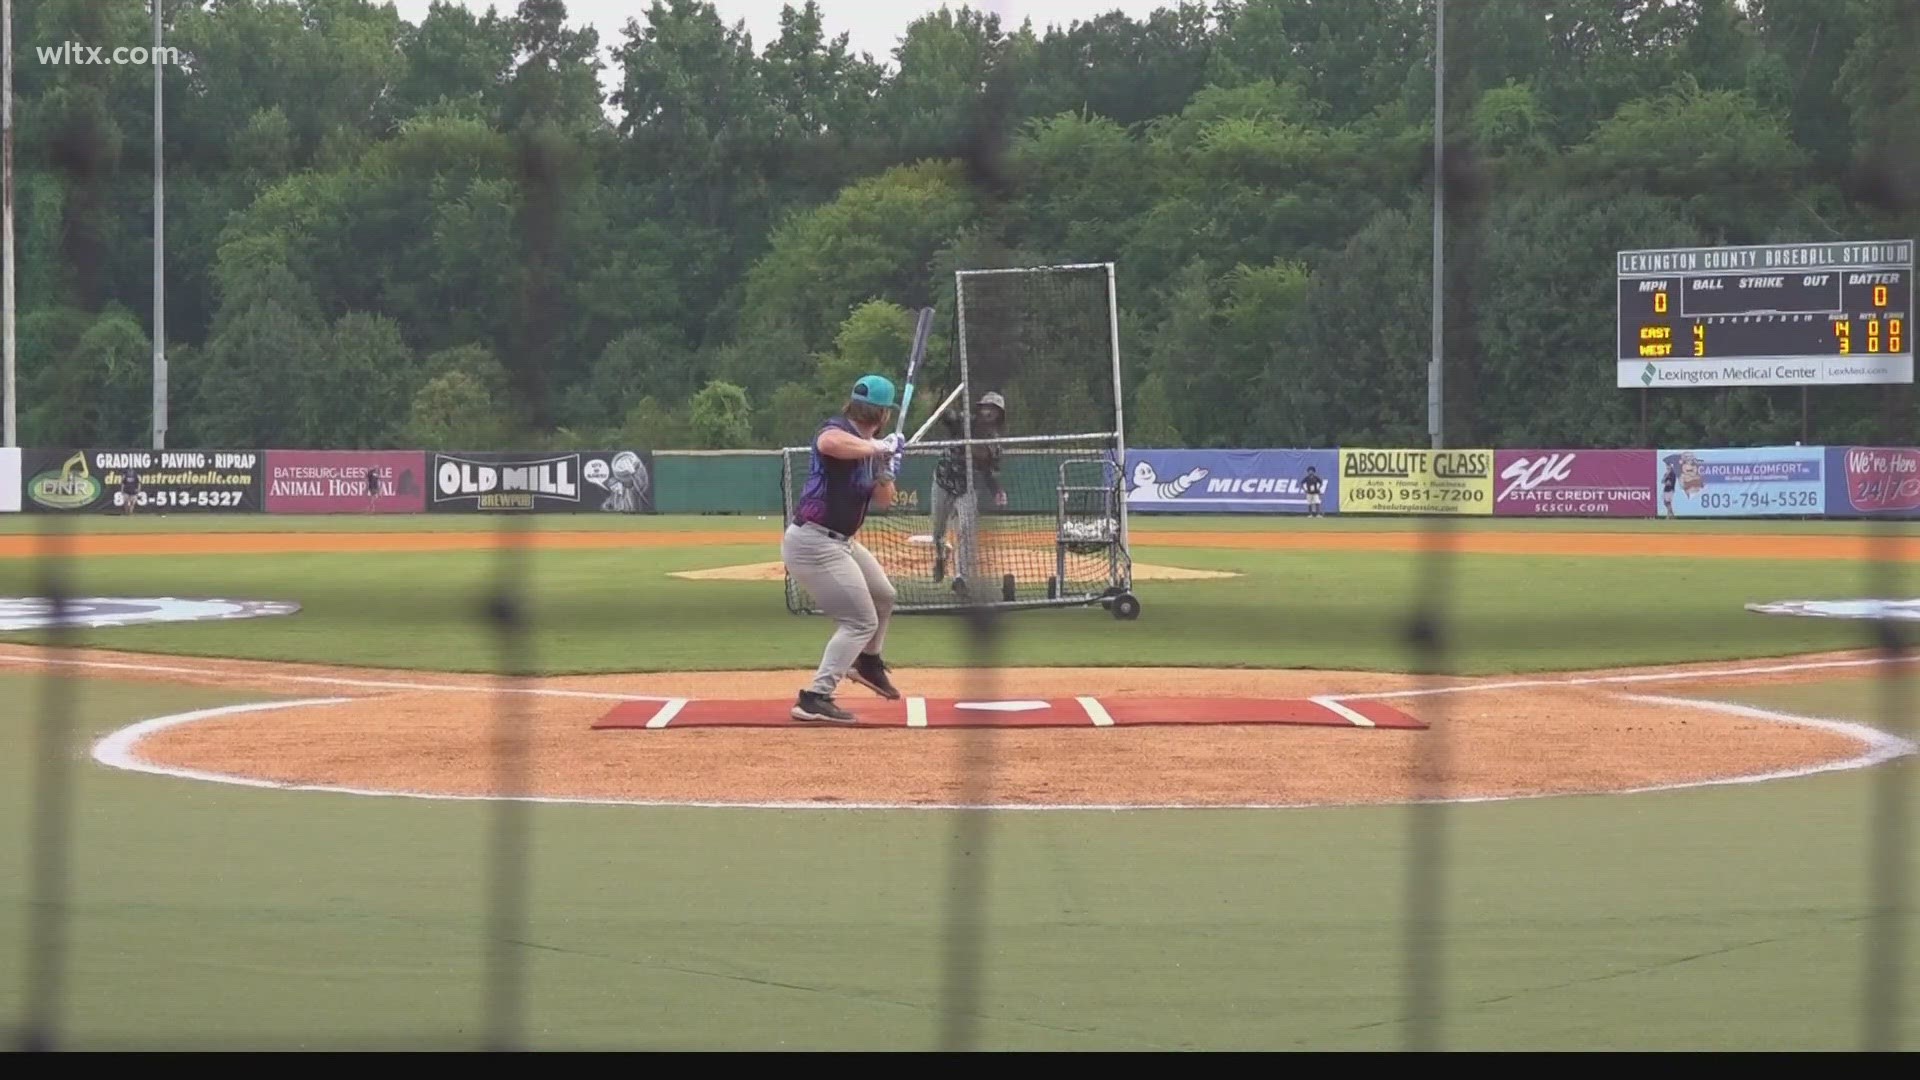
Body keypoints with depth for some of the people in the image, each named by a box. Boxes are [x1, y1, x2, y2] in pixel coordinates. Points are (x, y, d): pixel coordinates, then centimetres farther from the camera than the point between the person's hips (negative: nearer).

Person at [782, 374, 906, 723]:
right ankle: (815, 699, -16)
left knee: (883, 596, 28)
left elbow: (883, 501, 14)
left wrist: (887, 469, -6)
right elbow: (830, 444, -43)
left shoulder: (869, 446, 11)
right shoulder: (836, 430, -16)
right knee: (861, 621, -12)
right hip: (813, 542, -10)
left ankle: (868, 662, 50)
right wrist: (879, 447, -30)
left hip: (841, 542, 10)